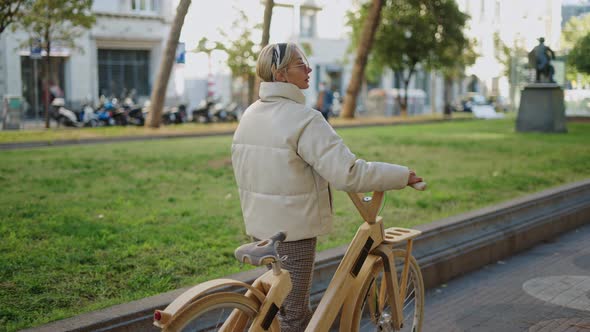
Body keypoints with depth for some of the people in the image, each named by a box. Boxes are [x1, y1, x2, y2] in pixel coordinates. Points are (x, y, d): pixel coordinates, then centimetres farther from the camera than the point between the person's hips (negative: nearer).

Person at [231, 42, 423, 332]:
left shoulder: (250, 115, 6)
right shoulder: (303, 118, -20)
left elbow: (241, 171, 14)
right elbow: (348, 172, -26)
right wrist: (403, 176, -17)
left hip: (259, 224, 8)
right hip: (292, 228, -8)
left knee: (280, 302, 21)